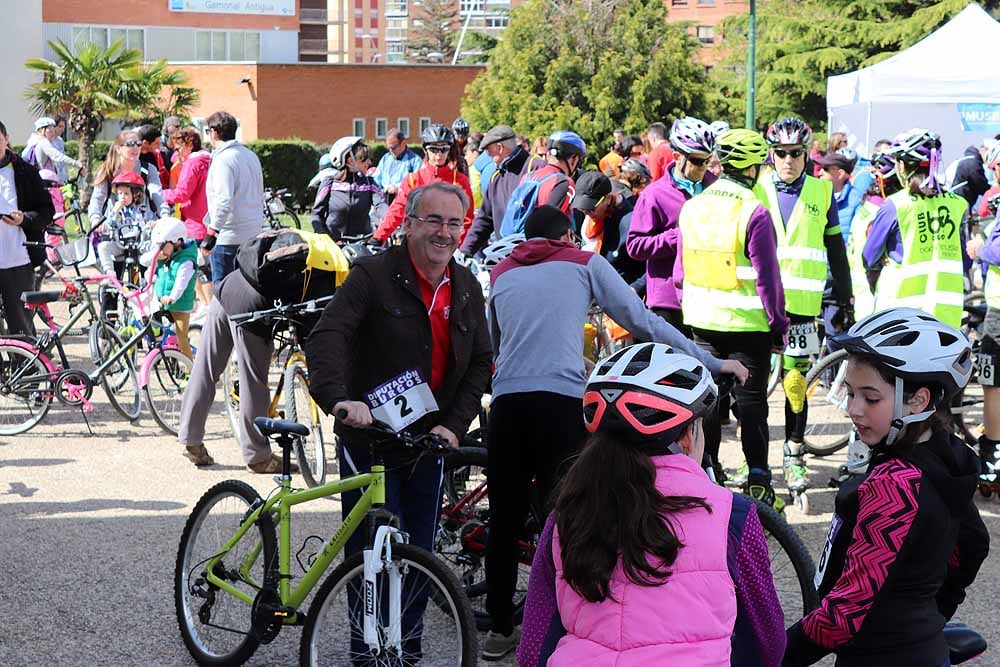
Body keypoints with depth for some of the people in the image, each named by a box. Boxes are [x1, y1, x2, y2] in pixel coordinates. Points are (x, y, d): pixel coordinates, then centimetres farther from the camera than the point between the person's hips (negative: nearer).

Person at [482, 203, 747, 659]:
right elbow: (643, 322, 11)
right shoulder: (584, 263, 13)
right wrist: (712, 363, 16)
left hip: (506, 400, 3)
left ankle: (500, 629, 19)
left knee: (505, 519, 12)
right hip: (560, 401, -3)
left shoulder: (501, 274, 22)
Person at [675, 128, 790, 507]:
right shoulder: (754, 213, -16)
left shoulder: (692, 208, 3)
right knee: (751, 402, 2)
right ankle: (758, 482, 4)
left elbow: (681, 272, 11)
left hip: (702, 322, 5)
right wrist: (779, 324, -6)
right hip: (748, 324, -5)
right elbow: (767, 277, -14)